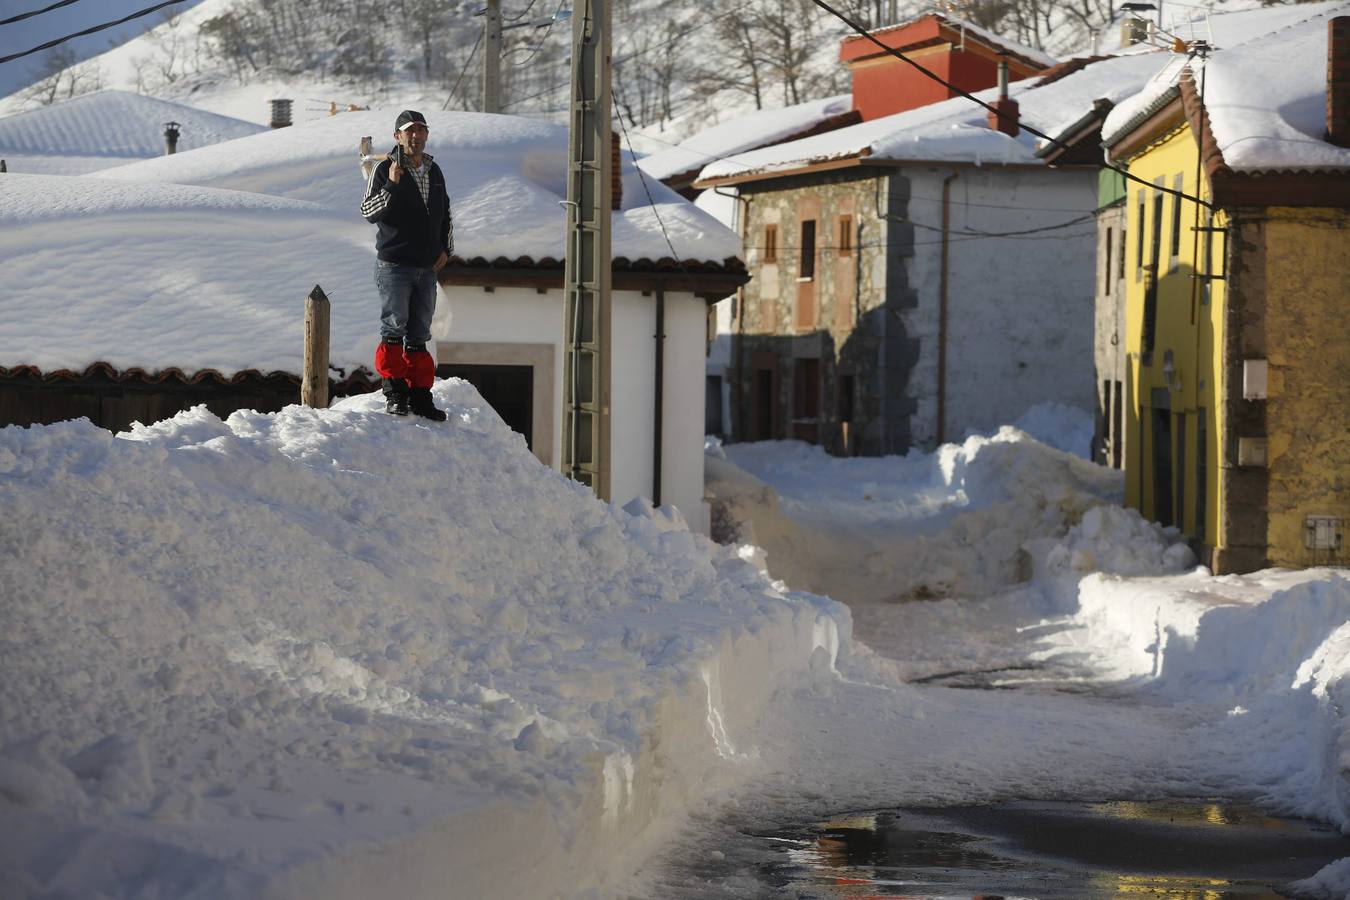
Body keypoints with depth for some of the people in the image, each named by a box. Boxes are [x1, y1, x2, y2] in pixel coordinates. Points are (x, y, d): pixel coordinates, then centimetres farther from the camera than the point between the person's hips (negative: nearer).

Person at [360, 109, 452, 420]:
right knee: (394, 328, -9)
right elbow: (368, 211, -13)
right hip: (394, 264, -5)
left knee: (419, 334, 8)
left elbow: (445, 212, 24)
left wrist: (445, 248, 12)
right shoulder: (385, 170, -5)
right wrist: (392, 185, -25)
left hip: (427, 267, 6)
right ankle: (394, 392, -3)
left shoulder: (434, 171, 13)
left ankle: (420, 396, 11)